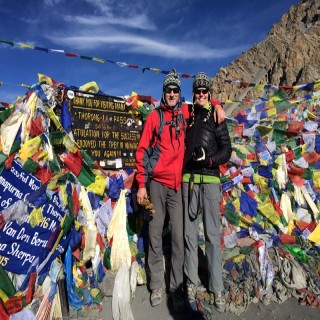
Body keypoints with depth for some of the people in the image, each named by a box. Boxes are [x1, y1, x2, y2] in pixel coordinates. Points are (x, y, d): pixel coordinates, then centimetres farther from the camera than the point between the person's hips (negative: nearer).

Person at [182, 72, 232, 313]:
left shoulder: (216, 118, 7)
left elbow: (226, 150, 2)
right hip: (188, 179, 3)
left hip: (210, 179, -3)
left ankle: (217, 288, 11)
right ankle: (192, 282, 19)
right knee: (190, 233, 6)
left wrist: (209, 160, -14)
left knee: (213, 234, 0)